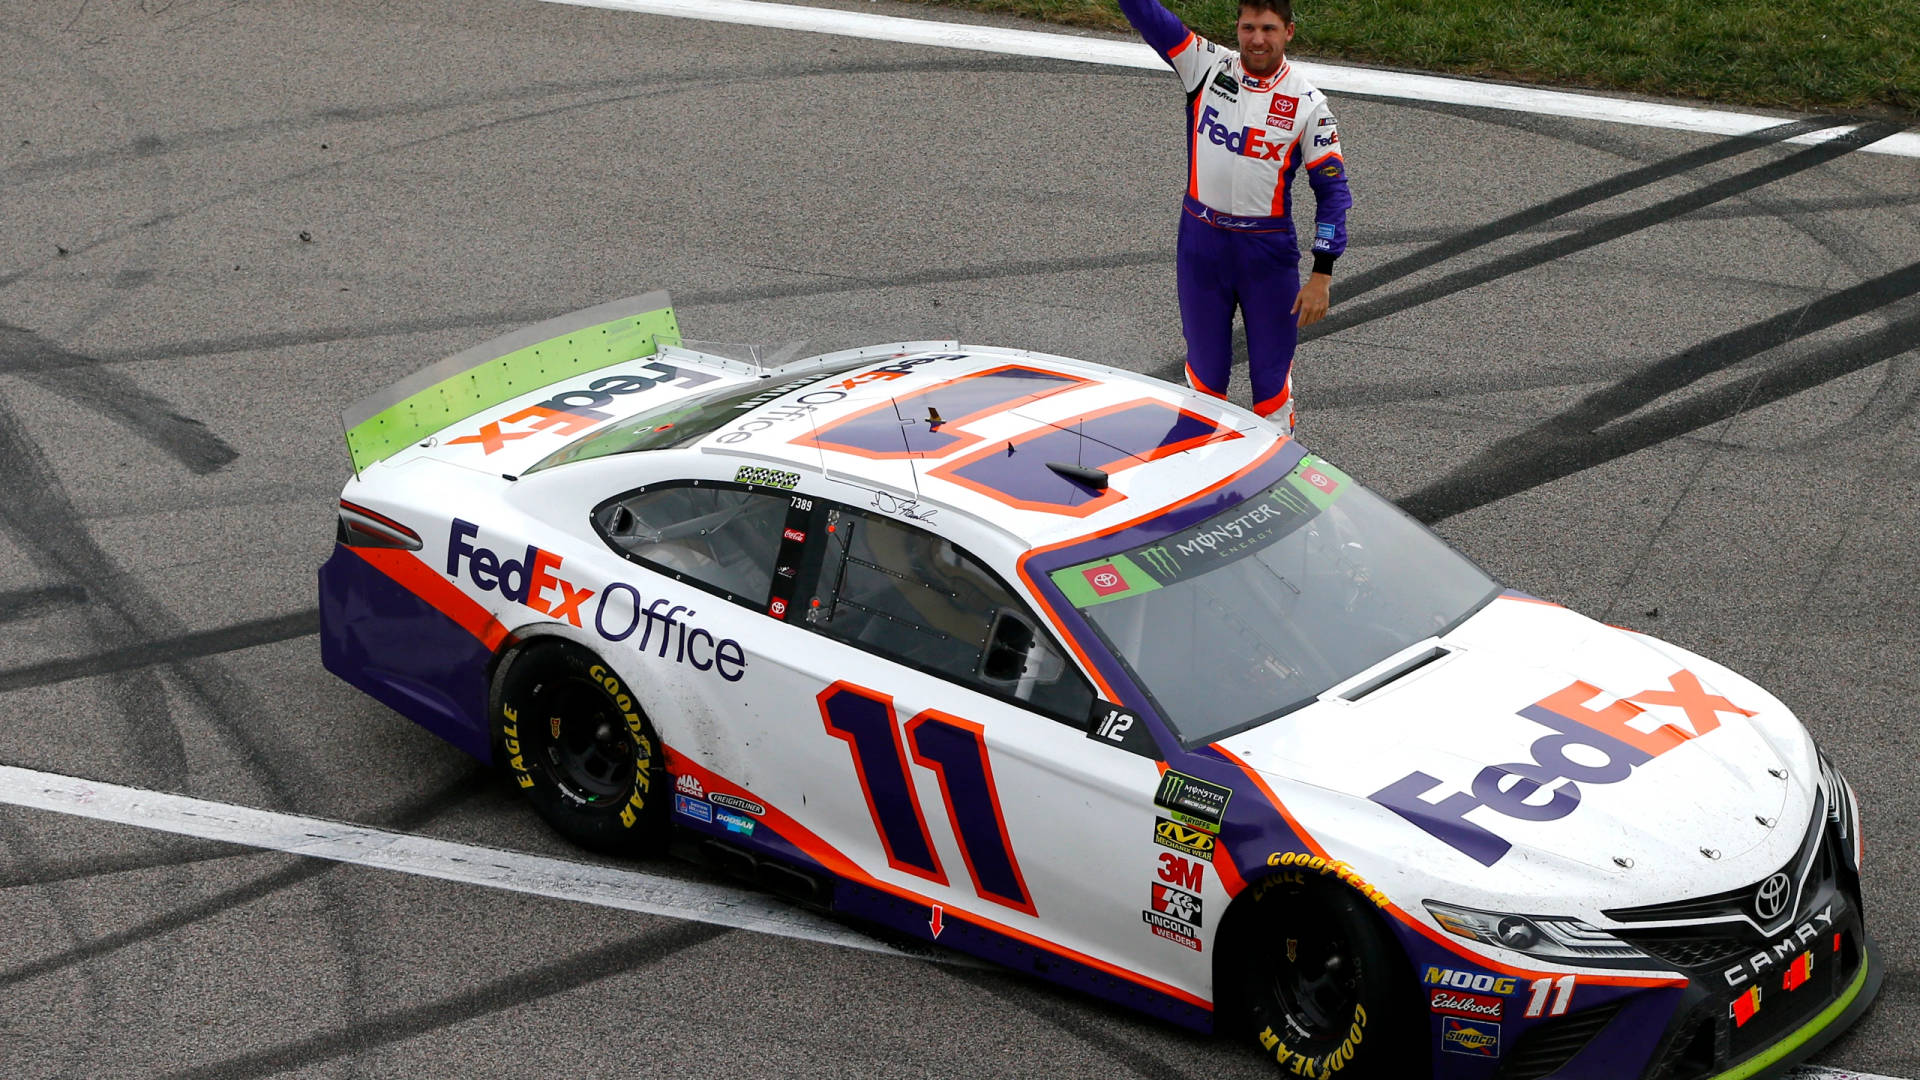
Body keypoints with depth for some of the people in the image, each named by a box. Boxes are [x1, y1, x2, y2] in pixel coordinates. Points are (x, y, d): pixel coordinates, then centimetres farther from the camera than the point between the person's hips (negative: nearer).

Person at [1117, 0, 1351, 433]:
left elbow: (1332, 190, -4)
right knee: (1204, 362, 11)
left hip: (1269, 251, -2)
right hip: (1200, 241, 2)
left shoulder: (1308, 104, -7)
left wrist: (1322, 276, -9)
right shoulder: (1207, 66, -3)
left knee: (1272, 368, 4)